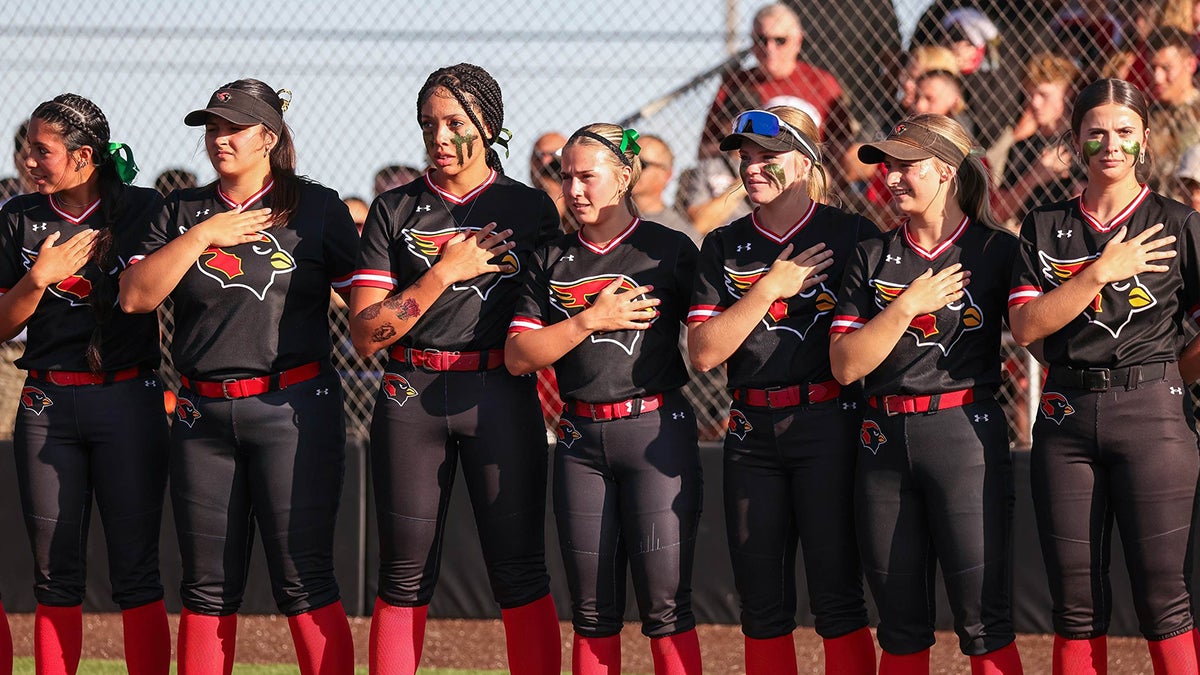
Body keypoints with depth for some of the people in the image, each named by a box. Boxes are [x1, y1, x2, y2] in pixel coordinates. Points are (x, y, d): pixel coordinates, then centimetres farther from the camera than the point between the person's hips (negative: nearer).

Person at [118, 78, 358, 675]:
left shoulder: (318, 209, 3)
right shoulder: (183, 212, 12)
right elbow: (135, 297, 0)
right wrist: (202, 236, -7)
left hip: (293, 408, -4)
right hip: (202, 416, 4)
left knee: (303, 581, -9)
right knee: (207, 588, 7)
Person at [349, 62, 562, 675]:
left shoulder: (531, 209, 9)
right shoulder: (395, 211, 9)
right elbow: (365, 334, 0)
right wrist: (445, 272, -7)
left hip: (501, 397, -1)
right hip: (411, 400, 1)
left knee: (519, 573, -6)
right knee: (405, 577, 2)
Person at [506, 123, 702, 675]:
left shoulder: (670, 251, 2)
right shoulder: (552, 261, 11)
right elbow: (517, 357, 3)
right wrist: (591, 320, -7)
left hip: (657, 431, -4)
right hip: (580, 440, 4)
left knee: (665, 606, -8)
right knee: (592, 613, 7)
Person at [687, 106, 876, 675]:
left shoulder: (853, 237, 0)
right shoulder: (725, 248, 11)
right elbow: (703, 352, 1)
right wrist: (769, 288, -8)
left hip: (828, 428, -4)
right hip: (752, 433, 4)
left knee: (837, 596, -7)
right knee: (761, 601, 6)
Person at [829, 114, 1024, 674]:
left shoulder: (996, 251, 2)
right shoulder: (873, 257, 11)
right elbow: (845, 364, 2)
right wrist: (908, 306, -6)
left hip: (966, 437, -4)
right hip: (885, 440, 4)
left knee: (983, 623, -8)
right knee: (901, 628, 8)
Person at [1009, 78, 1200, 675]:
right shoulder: (1046, 227, 11)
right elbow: (1025, 326, -2)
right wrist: (1102, 272, -8)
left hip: (1152, 410, -3)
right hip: (1065, 418, 3)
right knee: (1075, 603, 5)